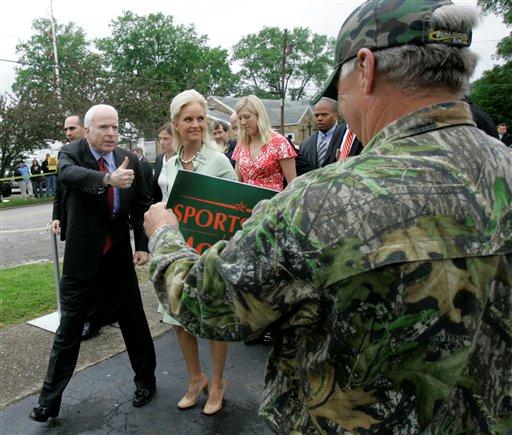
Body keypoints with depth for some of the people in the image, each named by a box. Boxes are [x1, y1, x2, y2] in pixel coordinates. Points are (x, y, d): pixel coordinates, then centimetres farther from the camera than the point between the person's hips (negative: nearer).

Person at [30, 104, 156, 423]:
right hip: (82, 257, -1)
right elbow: (68, 173, -28)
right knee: (68, 329, 9)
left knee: (134, 322, 13)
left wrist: (142, 245, -4)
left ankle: (145, 379, 35)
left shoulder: (130, 160, 1)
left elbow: (142, 205, 5)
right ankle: (50, 400, 27)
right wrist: (108, 178, -46)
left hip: (120, 255, 2)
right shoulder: (71, 153, -4)